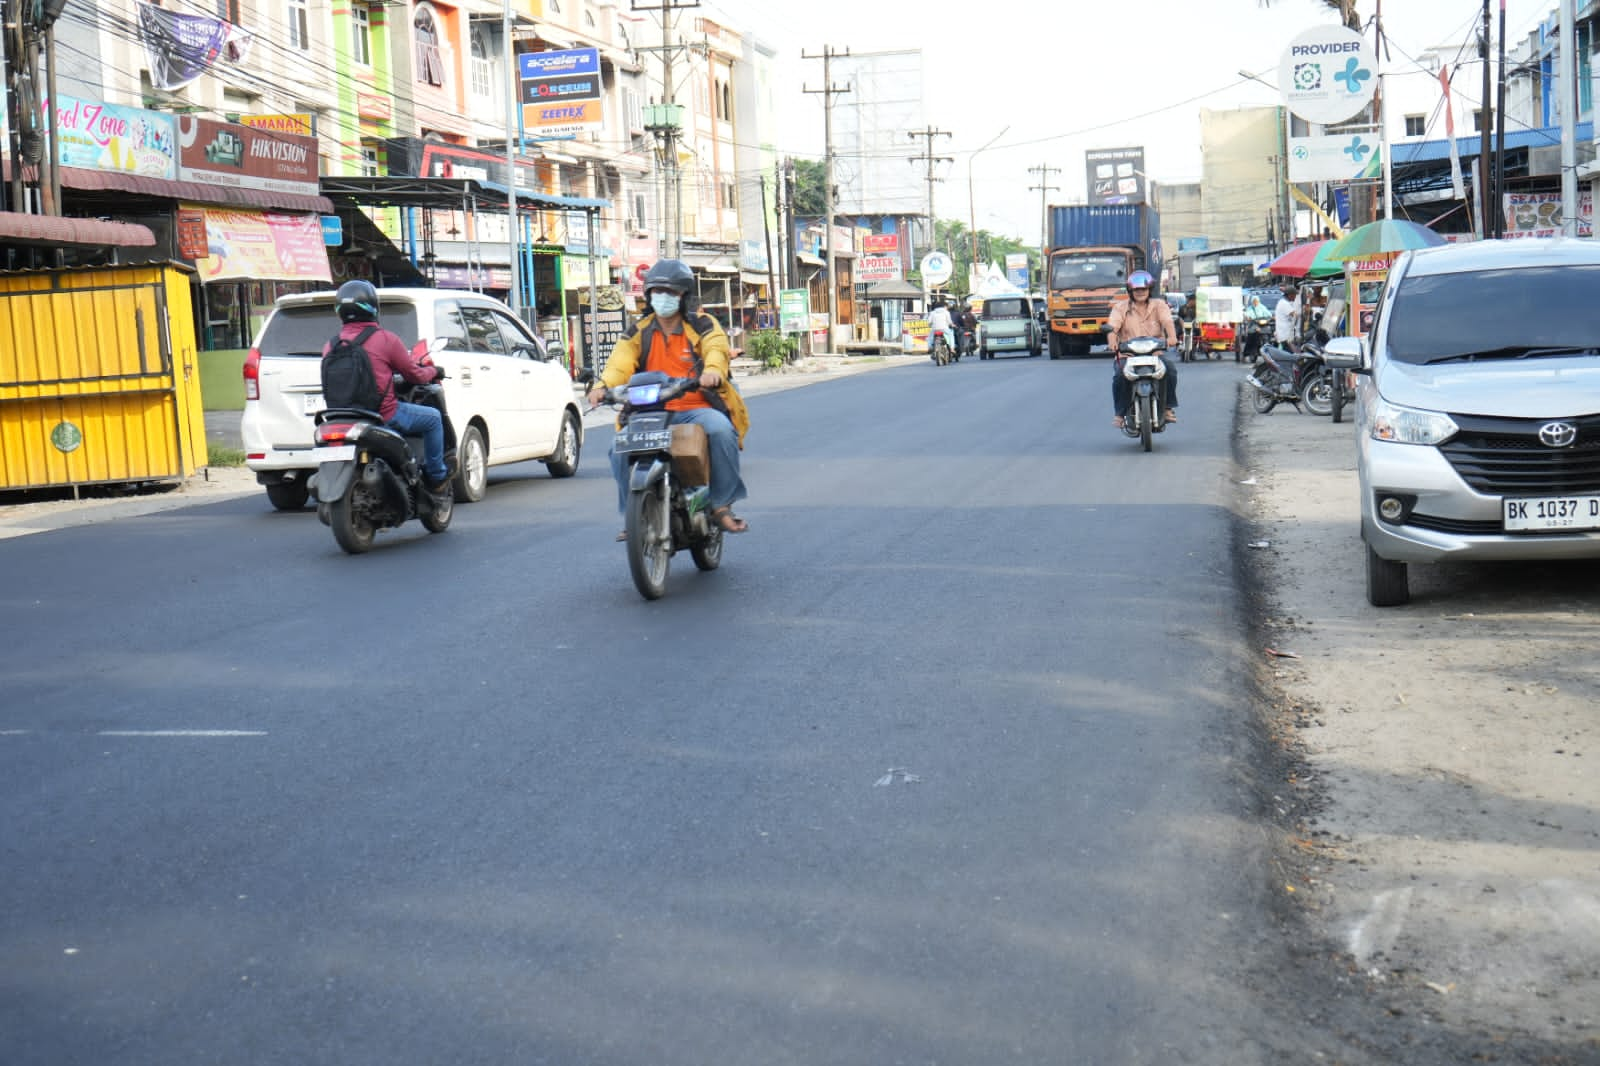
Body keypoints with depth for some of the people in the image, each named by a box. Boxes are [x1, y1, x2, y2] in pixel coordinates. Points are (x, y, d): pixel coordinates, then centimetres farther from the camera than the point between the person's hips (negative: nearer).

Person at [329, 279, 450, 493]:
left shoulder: (331, 345, 4)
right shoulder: (385, 339, -10)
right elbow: (414, 374, -2)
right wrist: (433, 371, 21)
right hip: (384, 415, -6)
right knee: (433, 417, 14)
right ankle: (436, 477, 18)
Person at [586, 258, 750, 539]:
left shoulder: (701, 325, 8)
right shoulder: (638, 332, 15)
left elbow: (717, 349, -13)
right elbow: (620, 363, -2)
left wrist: (713, 370, -39)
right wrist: (603, 386, -26)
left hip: (696, 408, -2)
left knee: (721, 431, -34)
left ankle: (722, 505, -18)